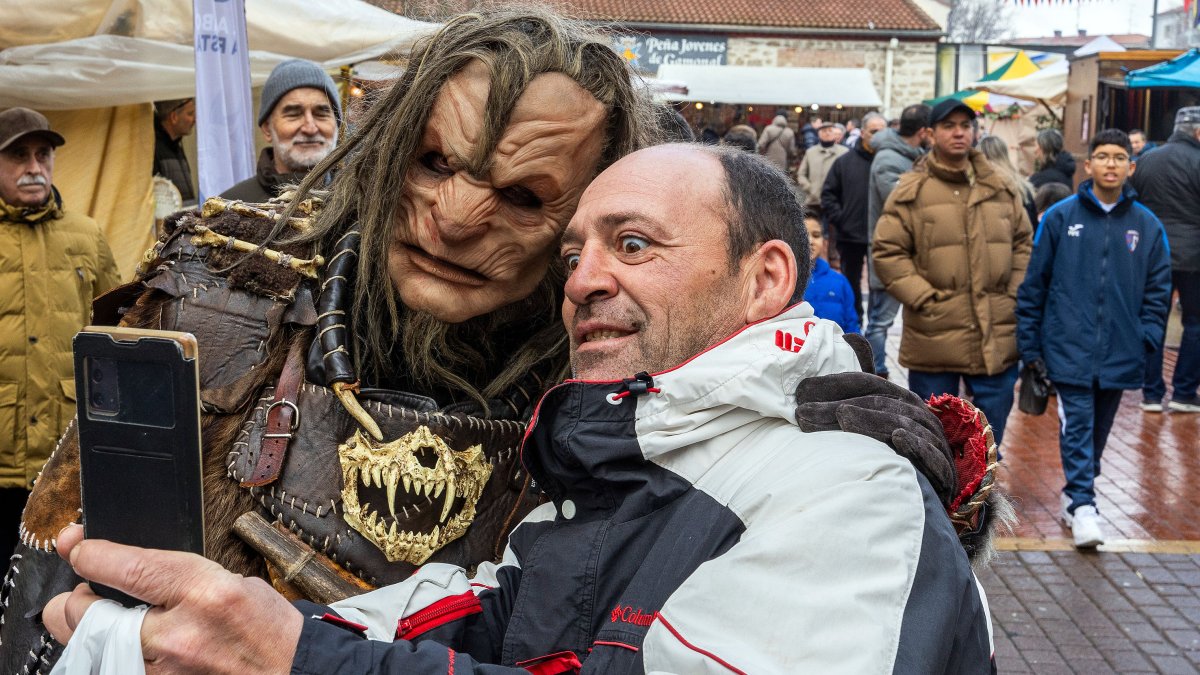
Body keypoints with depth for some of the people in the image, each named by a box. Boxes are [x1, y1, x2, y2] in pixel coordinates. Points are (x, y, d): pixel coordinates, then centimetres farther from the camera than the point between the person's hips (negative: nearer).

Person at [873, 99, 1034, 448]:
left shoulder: (1002, 188, 9)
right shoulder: (912, 191, -4)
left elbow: (1024, 242, 17)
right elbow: (887, 252, -5)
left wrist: (1013, 295, 6)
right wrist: (924, 298, -11)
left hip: (997, 340, 3)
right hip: (934, 338, -3)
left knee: (989, 441, 13)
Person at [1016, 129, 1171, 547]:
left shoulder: (1148, 226, 4)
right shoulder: (1060, 217, -1)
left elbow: (1158, 290, 10)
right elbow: (1034, 283, 2)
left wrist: (1147, 339, -2)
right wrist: (1029, 343, 1)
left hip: (1120, 352, 3)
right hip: (1069, 348, -3)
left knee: (1099, 429, 13)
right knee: (1077, 423, -8)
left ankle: (1076, 495, 28)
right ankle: (1082, 505, -7)